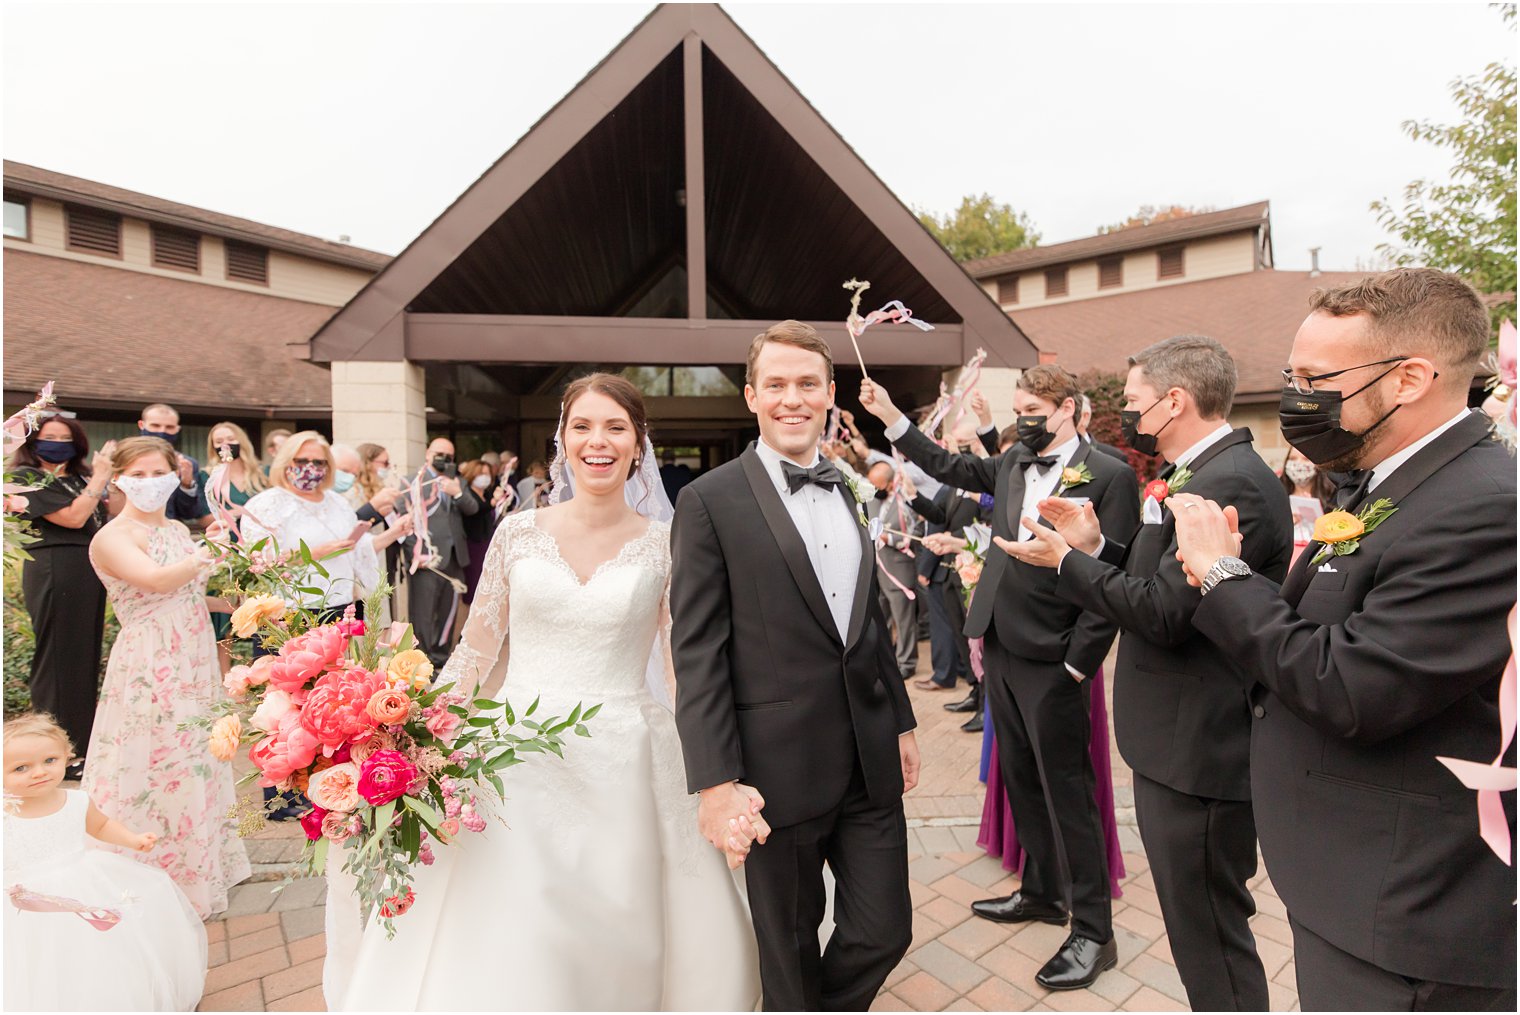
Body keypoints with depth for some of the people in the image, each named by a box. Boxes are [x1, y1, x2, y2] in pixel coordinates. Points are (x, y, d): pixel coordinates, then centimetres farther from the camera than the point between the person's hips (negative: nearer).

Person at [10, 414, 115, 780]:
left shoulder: (78, 475, 14)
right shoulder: (27, 477, -6)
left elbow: (116, 512, 12)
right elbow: (73, 517, -16)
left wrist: (110, 475, 1)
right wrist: (100, 477, -10)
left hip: (89, 570, 7)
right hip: (54, 572, -7)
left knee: (86, 654, 13)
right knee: (59, 658, -1)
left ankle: (82, 740, 25)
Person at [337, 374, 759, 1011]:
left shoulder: (664, 545, -3)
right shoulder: (518, 534, 0)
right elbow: (474, 653, 6)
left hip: (623, 769, -1)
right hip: (520, 760, 1)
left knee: (614, 940, 13)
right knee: (500, 947, 9)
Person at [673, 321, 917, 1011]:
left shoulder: (848, 493, 9)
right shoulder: (711, 501, -11)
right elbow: (697, 652, -12)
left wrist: (901, 721, 16)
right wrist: (716, 782, -14)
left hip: (870, 762, 5)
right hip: (779, 768, -5)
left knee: (885, 932, 15)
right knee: (790, 947, 16)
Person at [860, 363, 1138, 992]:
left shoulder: (1108, 477, -10)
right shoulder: (1013, 465, 9)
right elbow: (949, 467, 18)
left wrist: (1078, 663, -14)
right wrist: (890, 417, 12)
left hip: (1052, 664, -7)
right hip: (1001, 652, 7)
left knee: (1068, 792, 6)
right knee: (1021, 781, 19)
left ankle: (1092, 931, 26)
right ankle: (1042, 892, 41)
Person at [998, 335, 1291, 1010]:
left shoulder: (1229, 483, -22)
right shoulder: (1209, 472, 10)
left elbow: (1166, 611, -26)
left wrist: (1066, 561, -16)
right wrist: (1095, 545, 1)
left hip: (1198, 752, -10)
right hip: (1186, 743, 10)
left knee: (1209, 936, 9)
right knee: (1203, 923, 26)